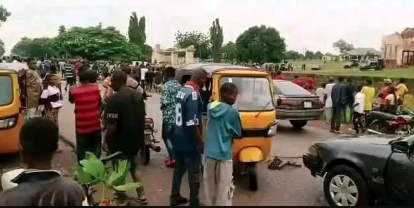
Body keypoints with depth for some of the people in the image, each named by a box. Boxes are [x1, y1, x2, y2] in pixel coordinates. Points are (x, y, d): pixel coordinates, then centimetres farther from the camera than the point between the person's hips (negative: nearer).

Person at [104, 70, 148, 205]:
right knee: (133, 168, 24)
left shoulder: (114, 99, -21)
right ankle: (141, 195, 26)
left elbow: (112, 126, -23)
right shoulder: (138, 95, 4)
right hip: (136, 140, 7)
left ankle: (122, 199, 25)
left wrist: (106, 141, -8)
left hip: (121, 143, -7)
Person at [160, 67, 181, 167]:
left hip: (169, 116, -6)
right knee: (174, 136, 17)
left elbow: (165, 102, -18)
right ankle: (172, 156, 23)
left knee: (166, 136, 5)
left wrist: (162, 107, 2)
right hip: (178, 115, 7)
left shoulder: (166, 86, -13)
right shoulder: (179, 85, 7)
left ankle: (173, 158, -1)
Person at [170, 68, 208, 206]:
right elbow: (191, 123, -26)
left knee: (179, 169, 21)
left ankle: (175, 197, 35)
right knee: (194, 174, 6)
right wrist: (200, 142, -18)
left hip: (177, 139, 9)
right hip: (189, 142, -9)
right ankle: (194, 203, 17)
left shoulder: (182, 90, 6)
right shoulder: (193, 94, -23)